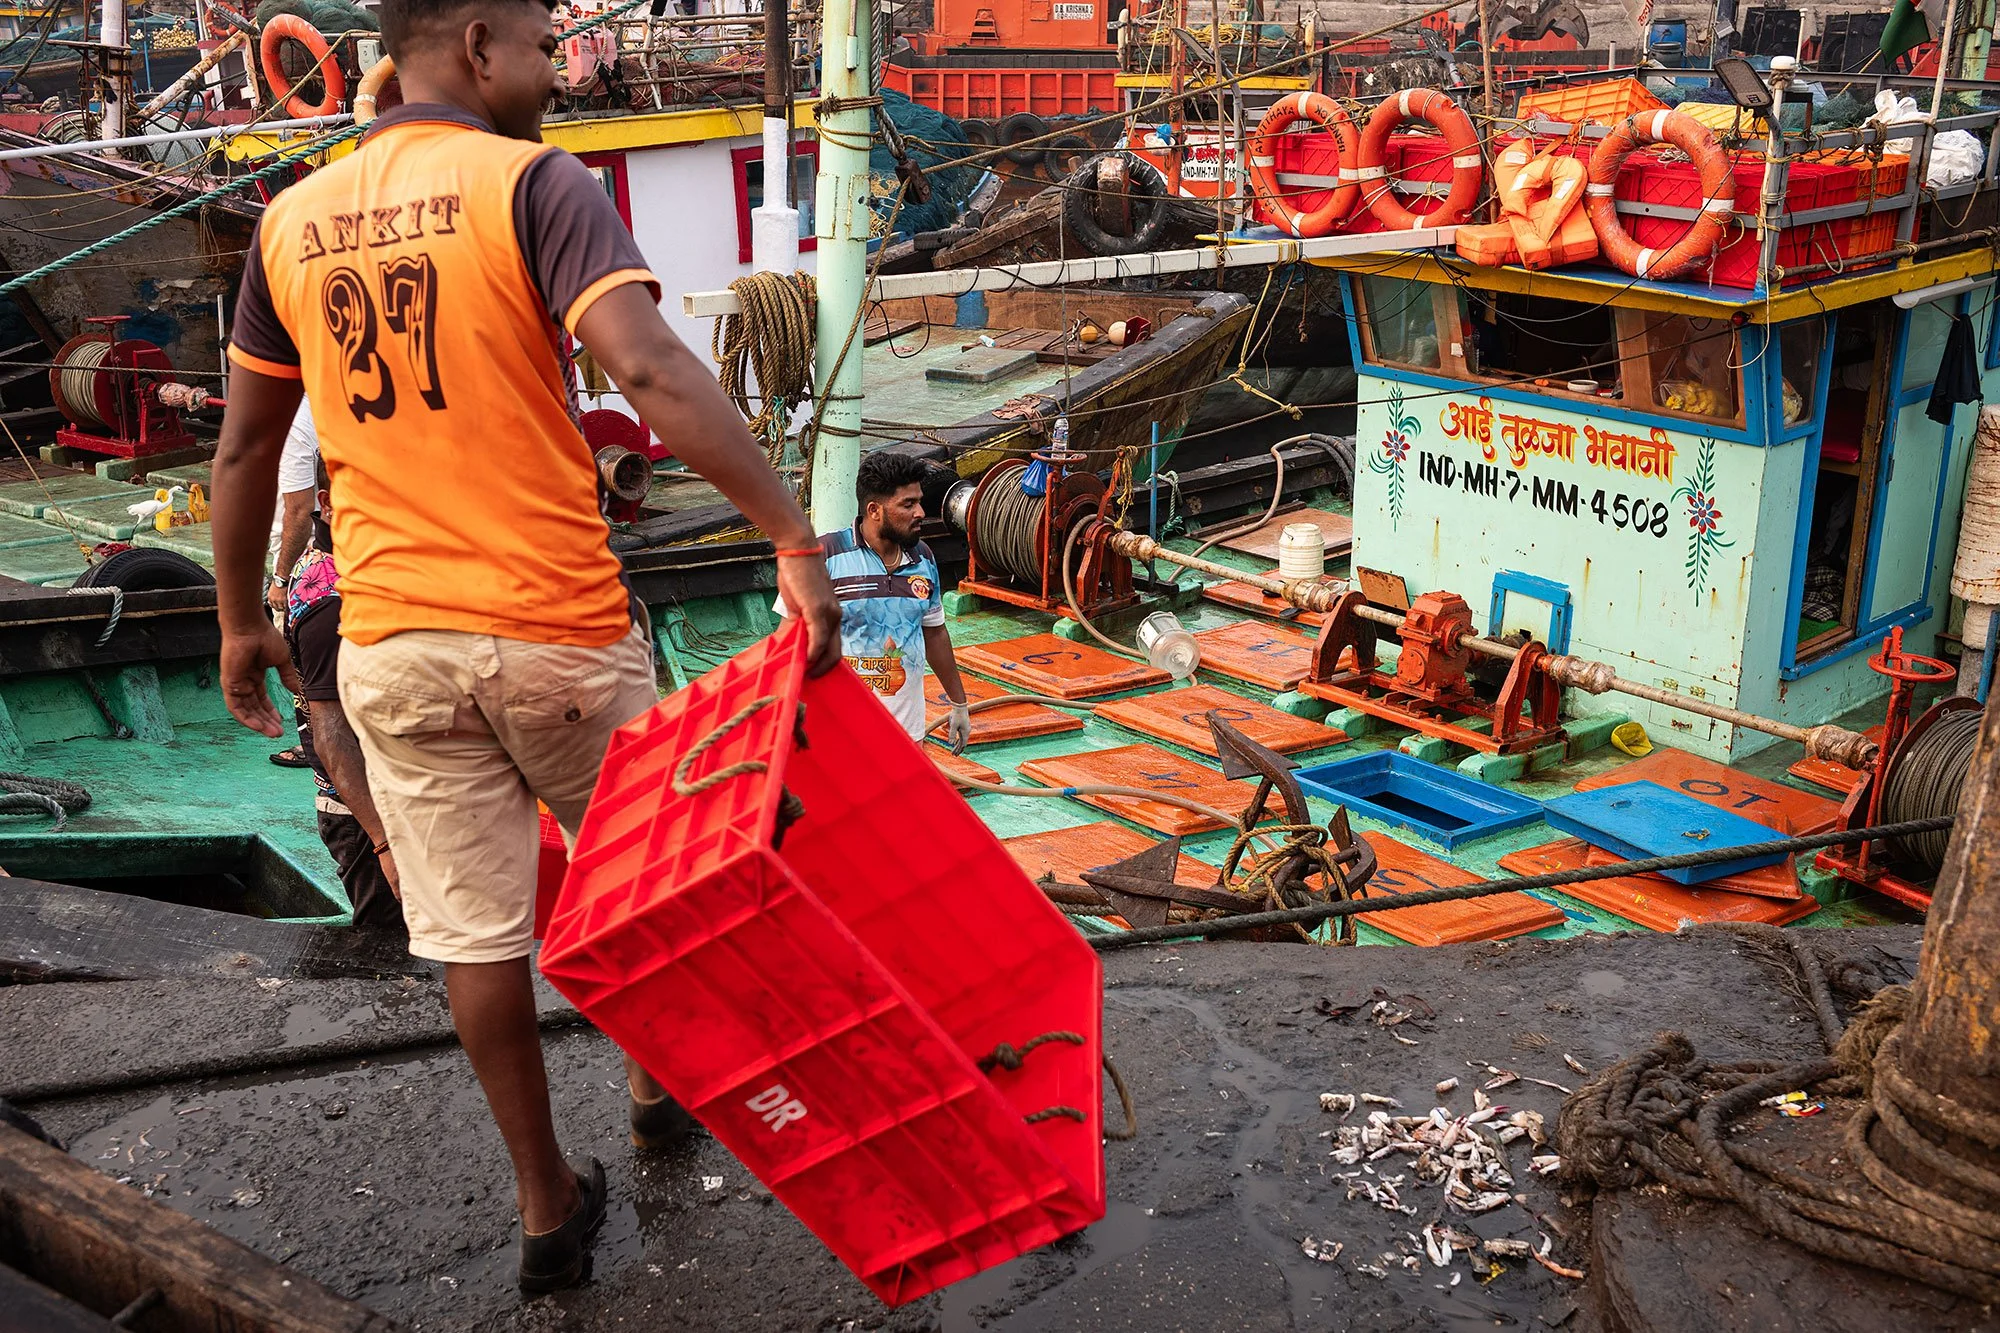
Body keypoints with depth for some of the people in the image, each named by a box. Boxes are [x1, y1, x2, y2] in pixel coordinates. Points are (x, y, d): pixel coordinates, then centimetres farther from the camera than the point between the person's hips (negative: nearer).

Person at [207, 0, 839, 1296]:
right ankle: (654, 1081, 42)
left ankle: (548, 1202, 23)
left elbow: (245, 444, 12)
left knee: (474, 925, 11)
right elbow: (649, 370, -26)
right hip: (555, 622, -4)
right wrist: (795, 536, -29)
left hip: (392, 643, 4)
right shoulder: (533, 184, -10)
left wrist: (240, 621, 22)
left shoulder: (291, 221, 7)